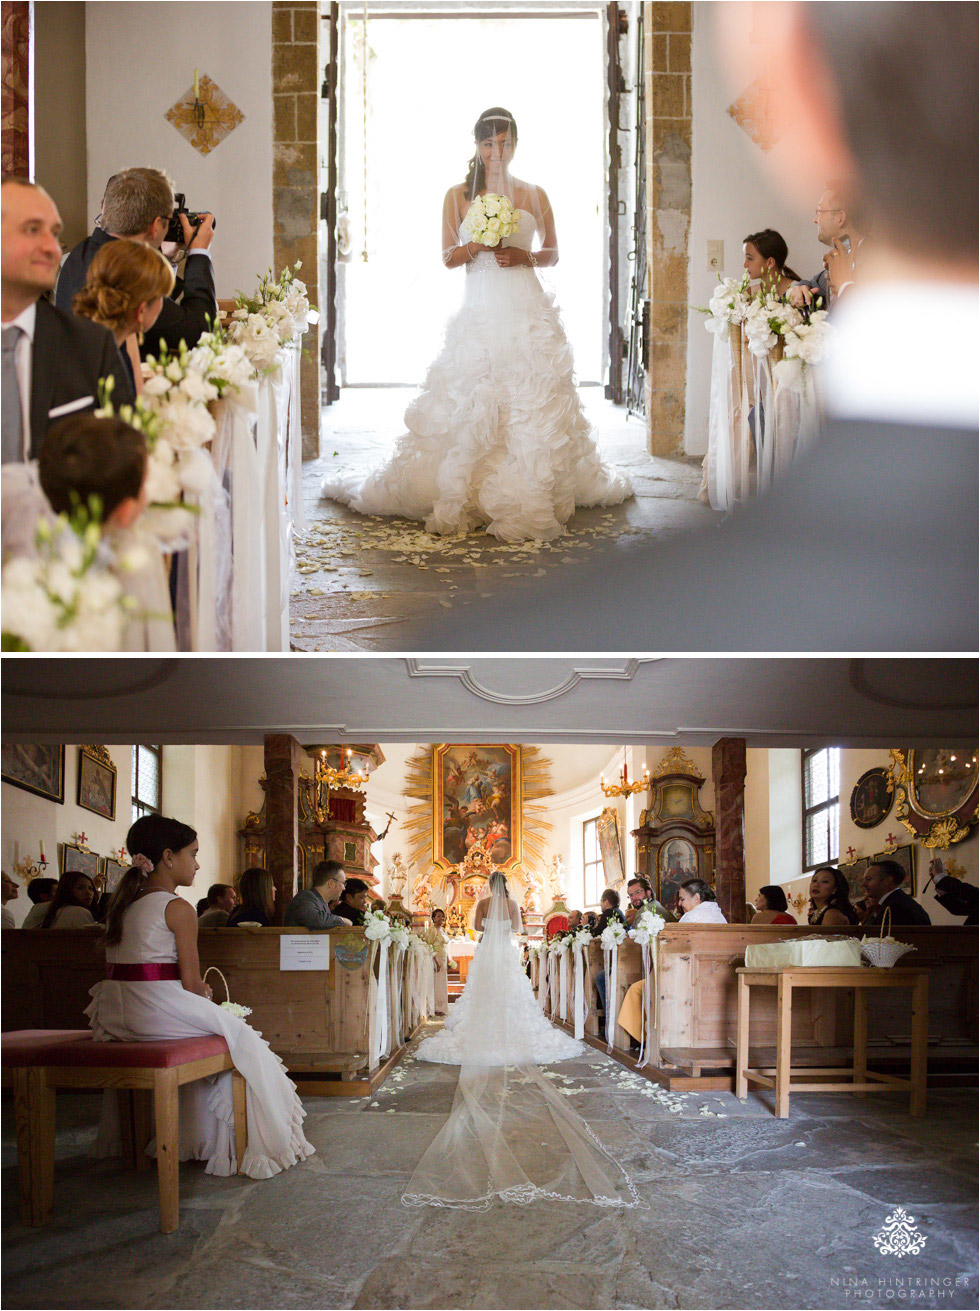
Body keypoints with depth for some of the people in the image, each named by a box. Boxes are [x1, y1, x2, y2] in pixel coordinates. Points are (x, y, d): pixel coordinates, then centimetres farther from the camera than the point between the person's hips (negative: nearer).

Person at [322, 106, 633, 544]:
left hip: (527, 313, 0)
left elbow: (553, 253, 14)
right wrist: (478, 244, -14)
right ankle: (461, 493, 4)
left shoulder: (533, 195, 9)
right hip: (479, 312, 0)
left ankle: (532, 494, 3)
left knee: (533, 404, -4)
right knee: (468, 404, -4)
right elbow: (448, 257, 5)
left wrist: (525, 256, -6)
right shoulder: (458, 196, 8)